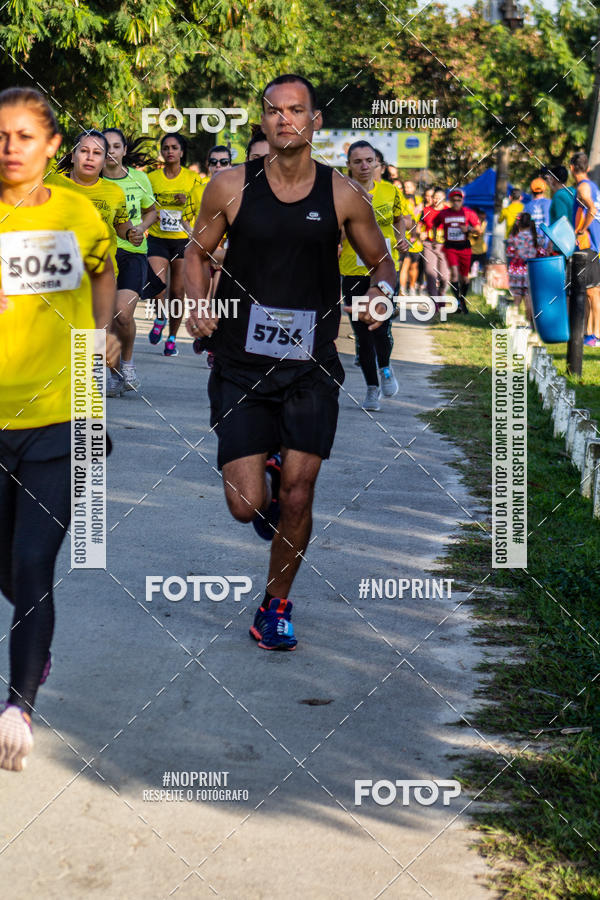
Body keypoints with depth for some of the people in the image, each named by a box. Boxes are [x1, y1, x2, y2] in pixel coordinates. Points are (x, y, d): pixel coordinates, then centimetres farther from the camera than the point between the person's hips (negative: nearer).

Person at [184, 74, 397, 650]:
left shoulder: (344, 196, -1)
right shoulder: (230, 187, -3)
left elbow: (381, 261, 12)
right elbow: (196, 252, 10)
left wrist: (381, 291, -10)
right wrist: (197, 303, -8)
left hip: (312, 370, 1)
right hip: (242, 365, 0)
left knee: (297, 500, 1)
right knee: (246, 506, -5)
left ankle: (275, 607, 25)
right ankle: (265, 473, 34)